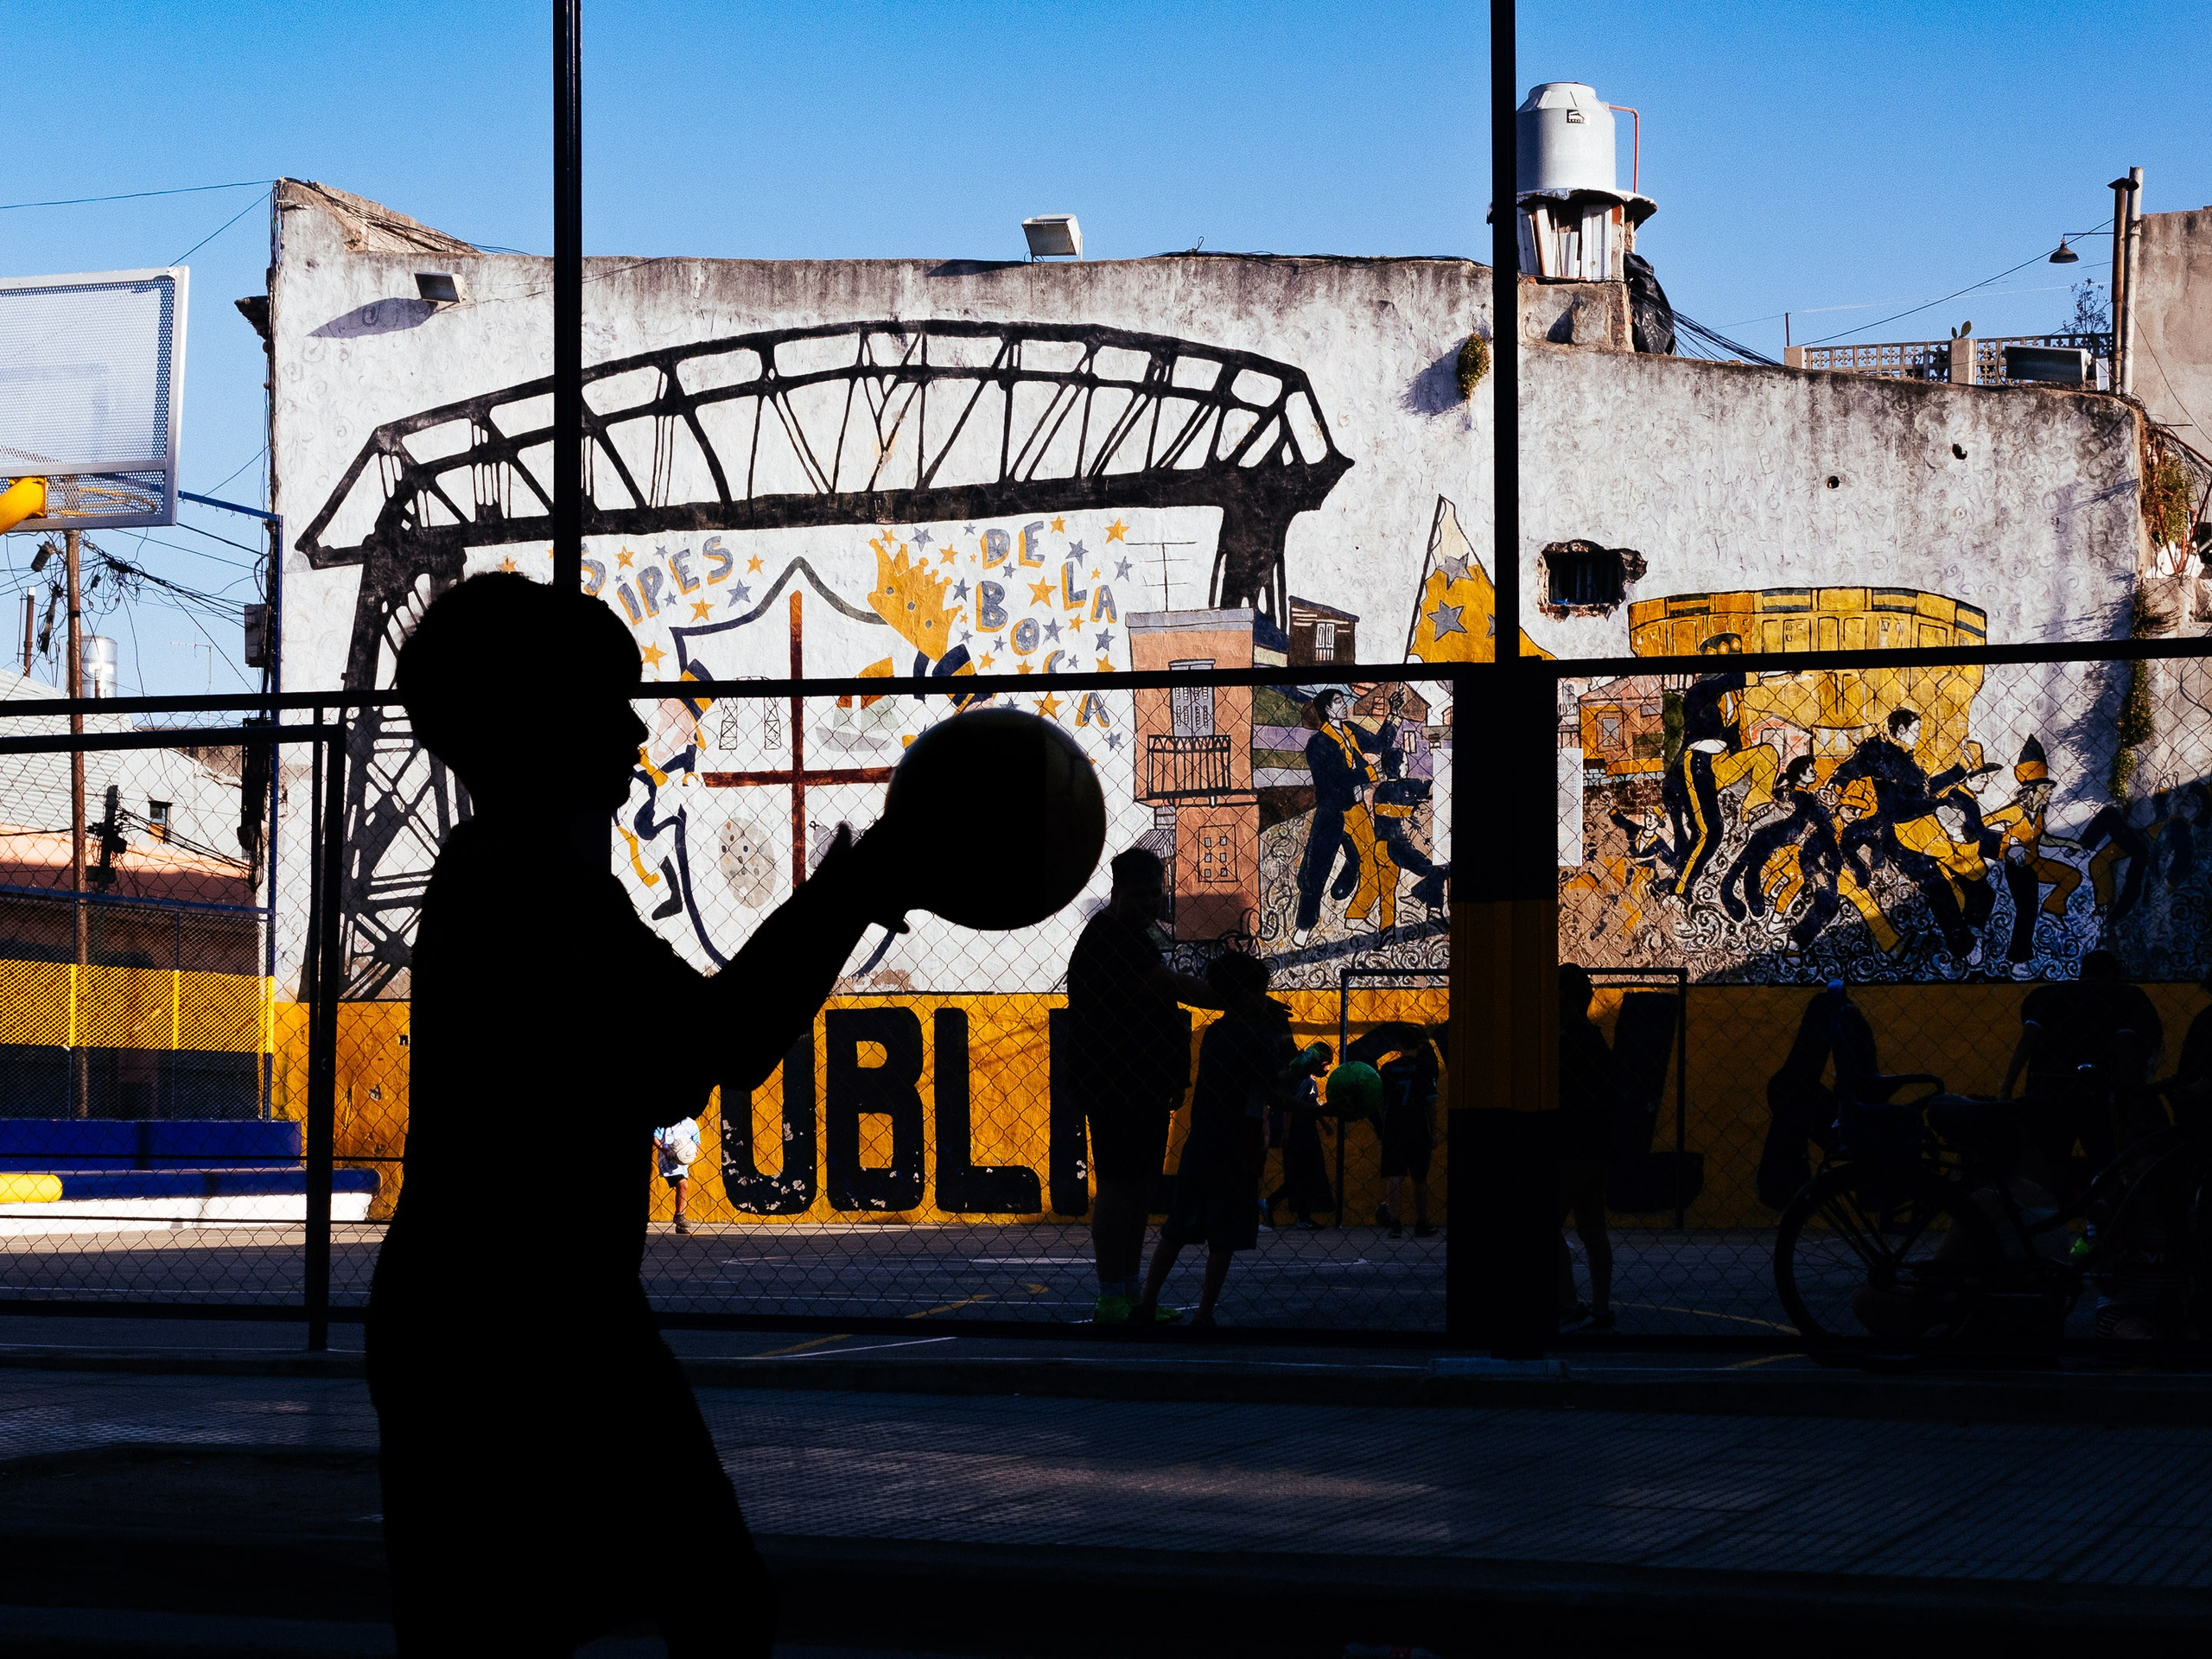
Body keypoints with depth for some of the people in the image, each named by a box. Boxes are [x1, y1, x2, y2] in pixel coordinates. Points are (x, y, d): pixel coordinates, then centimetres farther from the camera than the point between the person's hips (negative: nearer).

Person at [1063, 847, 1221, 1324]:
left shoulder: (1135, 936, 18)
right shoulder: (1108, 937, -15)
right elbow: (1173, 988, -24)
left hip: (1143, 1084, 10)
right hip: (1113, 1084, -10)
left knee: (1139, 1182, 12)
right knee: (1117, 1184, -8)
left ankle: (1130, 1292, 18)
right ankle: (1111, 1300, -5)